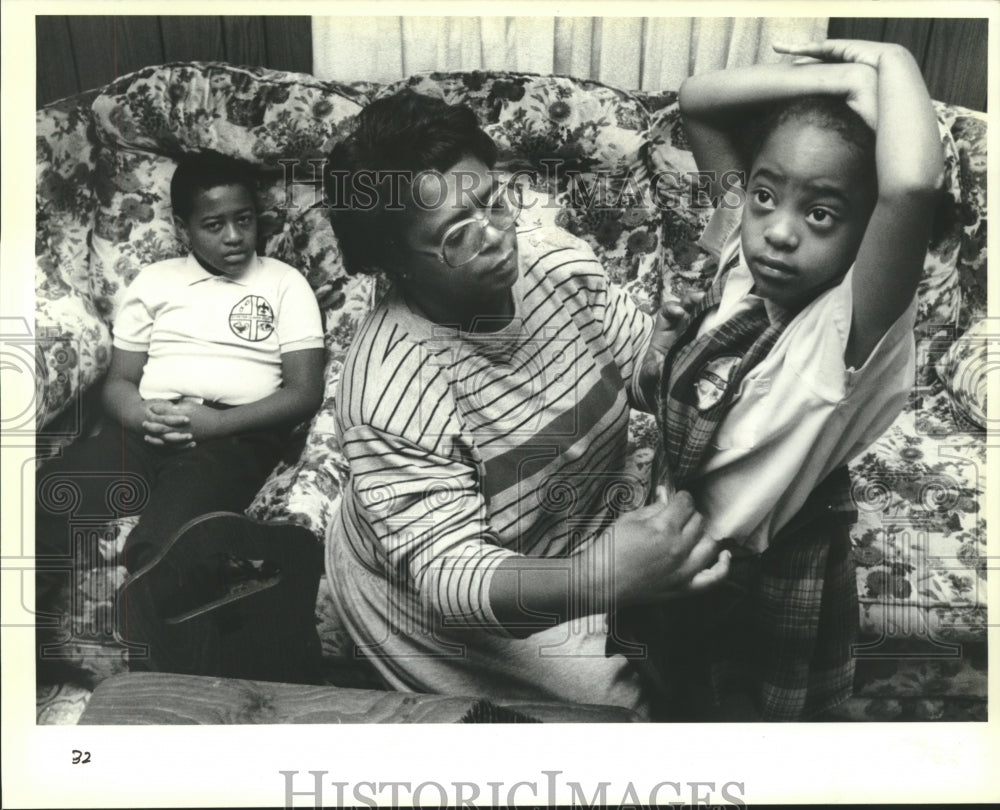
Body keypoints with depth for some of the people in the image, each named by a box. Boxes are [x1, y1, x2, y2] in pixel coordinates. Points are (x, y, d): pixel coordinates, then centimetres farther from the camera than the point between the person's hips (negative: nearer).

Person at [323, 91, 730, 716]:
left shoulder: (557, 259, -15)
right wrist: (598, 582, -52)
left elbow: (644, 360, -4)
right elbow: (450, 576, -35)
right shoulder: (390, 392, -34)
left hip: (591, 534, 6)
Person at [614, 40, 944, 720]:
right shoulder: (744, 255, -13)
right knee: (675, 698, 31)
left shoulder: (849, 328, -30)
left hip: (772, 586, -5)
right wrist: (838, 79, -21)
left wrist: (890, 63, -32)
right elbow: (698, 102, -9)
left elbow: (913, 186, -50)